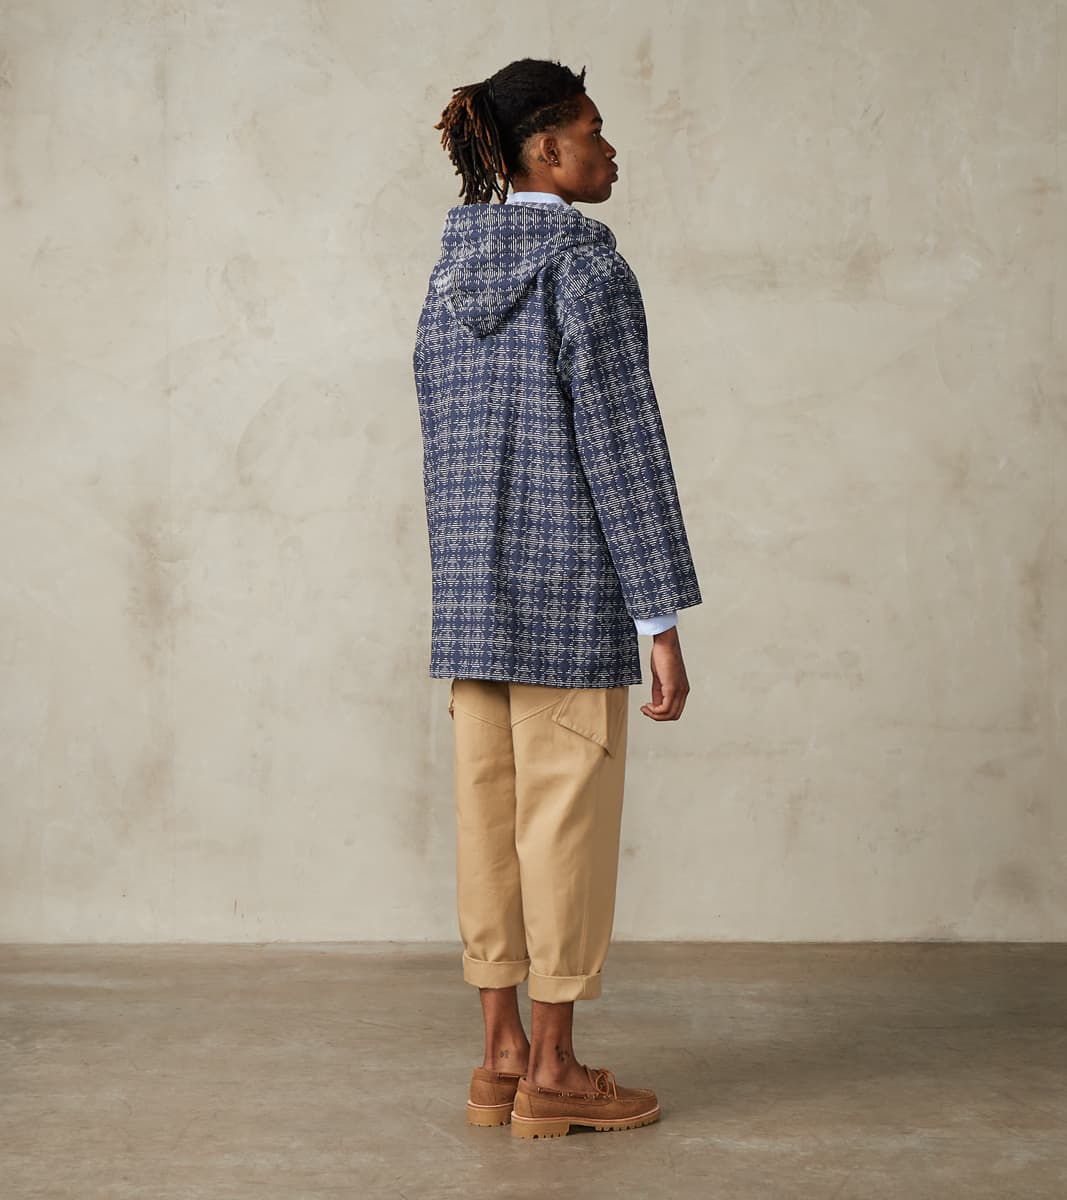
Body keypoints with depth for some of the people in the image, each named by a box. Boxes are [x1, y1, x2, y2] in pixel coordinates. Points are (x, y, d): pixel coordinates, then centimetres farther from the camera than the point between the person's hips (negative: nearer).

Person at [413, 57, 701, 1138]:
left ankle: (502, 1057, 18)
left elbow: (444, 450, 14)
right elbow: (621, 447, -15)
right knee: (566, 825, 0)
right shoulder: (587, 266, -12)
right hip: (572, 592, -7)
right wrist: (663, 622, -13)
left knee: (491, 821, 10)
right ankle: (552, 1074, 9)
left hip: (474, 590, 7)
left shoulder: (451, 274, 11)